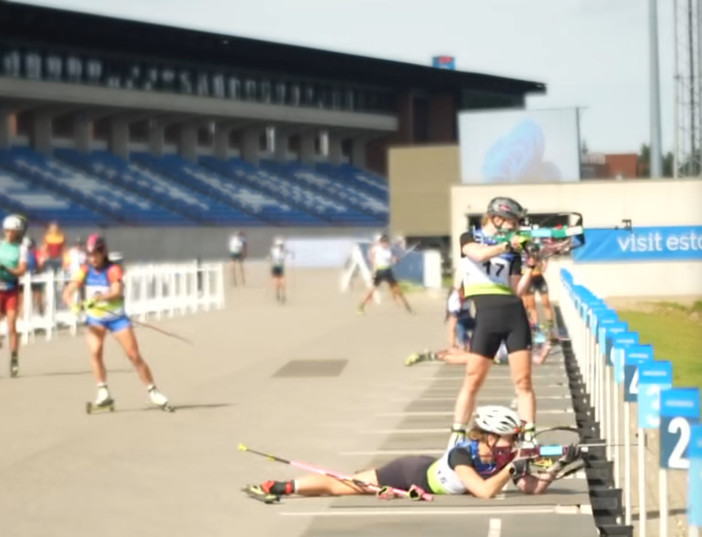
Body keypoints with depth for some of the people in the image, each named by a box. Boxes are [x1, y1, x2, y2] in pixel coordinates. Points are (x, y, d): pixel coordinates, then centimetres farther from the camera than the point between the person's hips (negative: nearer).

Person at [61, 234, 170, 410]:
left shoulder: (113, 270, -18)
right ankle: (103, 392, -11)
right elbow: (67, 293, -16)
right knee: (95, 352, -20)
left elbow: (117, 291, -36)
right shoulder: (85, 271, -9)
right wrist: (73, 305, -38)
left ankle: (153, 392, 9)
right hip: (95, 318, 2)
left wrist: (98, 298, -54)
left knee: (134, 355, -3)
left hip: (117, 317, -2)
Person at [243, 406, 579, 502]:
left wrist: (558, 466, -25)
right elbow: (485, 492, -44)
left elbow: (534, 488, -13)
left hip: (426, 474, 6)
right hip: (410, 474, -6)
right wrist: (511, 469, -40)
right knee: (341, 486, 2)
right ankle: (277, 487, 13)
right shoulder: (461, 454, -34)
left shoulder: (504, 458, -14)